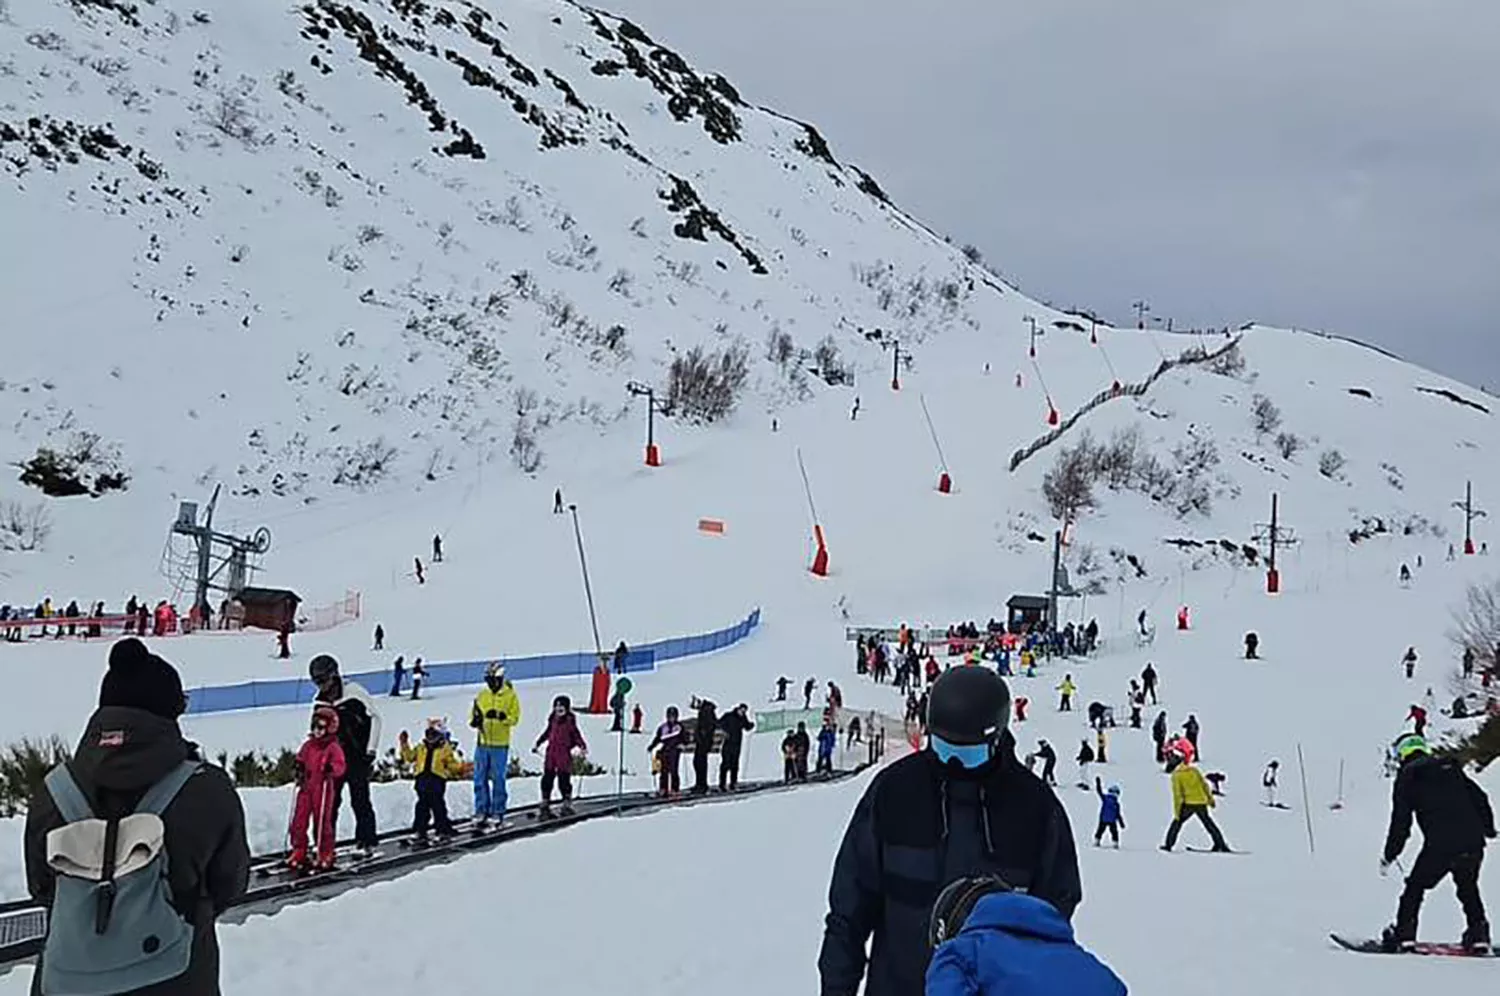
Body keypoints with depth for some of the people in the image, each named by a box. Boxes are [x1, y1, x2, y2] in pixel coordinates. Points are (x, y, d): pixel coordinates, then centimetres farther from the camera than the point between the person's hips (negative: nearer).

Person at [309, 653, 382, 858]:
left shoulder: (353, 692, -10)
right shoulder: (320, 700, 9)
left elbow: (375, 718, -7)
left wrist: (371, 750, -10)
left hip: (357, 756, -5)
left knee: (360, 801, -3)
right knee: (329, 801, 2)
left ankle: (366, 842, 4)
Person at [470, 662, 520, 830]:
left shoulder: (510, 696, -2)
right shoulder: (482, 695, 10)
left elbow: (515, 718, -7)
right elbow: (474, 715, 15)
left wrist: (500, 716, -23)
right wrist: (475, 720, -8)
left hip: (500, 745, -4)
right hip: (482, 742, 4)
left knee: (498, 779, 0)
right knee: (480, 779, 5)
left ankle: (497, 813, 7)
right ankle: (481, 812, 13)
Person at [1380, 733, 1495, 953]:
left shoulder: (1408, 775, 6)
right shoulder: (1451, 767, 19)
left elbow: (1401, 821, 2)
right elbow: (1480, 798, 19)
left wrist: (1389, 855, 9)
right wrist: (1489, 830, 32)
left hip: (1439, 845, -5)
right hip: (1473, 842, 5)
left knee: (1416, 886, 12)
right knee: (1468, 888, 26)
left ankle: (1404, 934, 7)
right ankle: (1479, 935, 21)